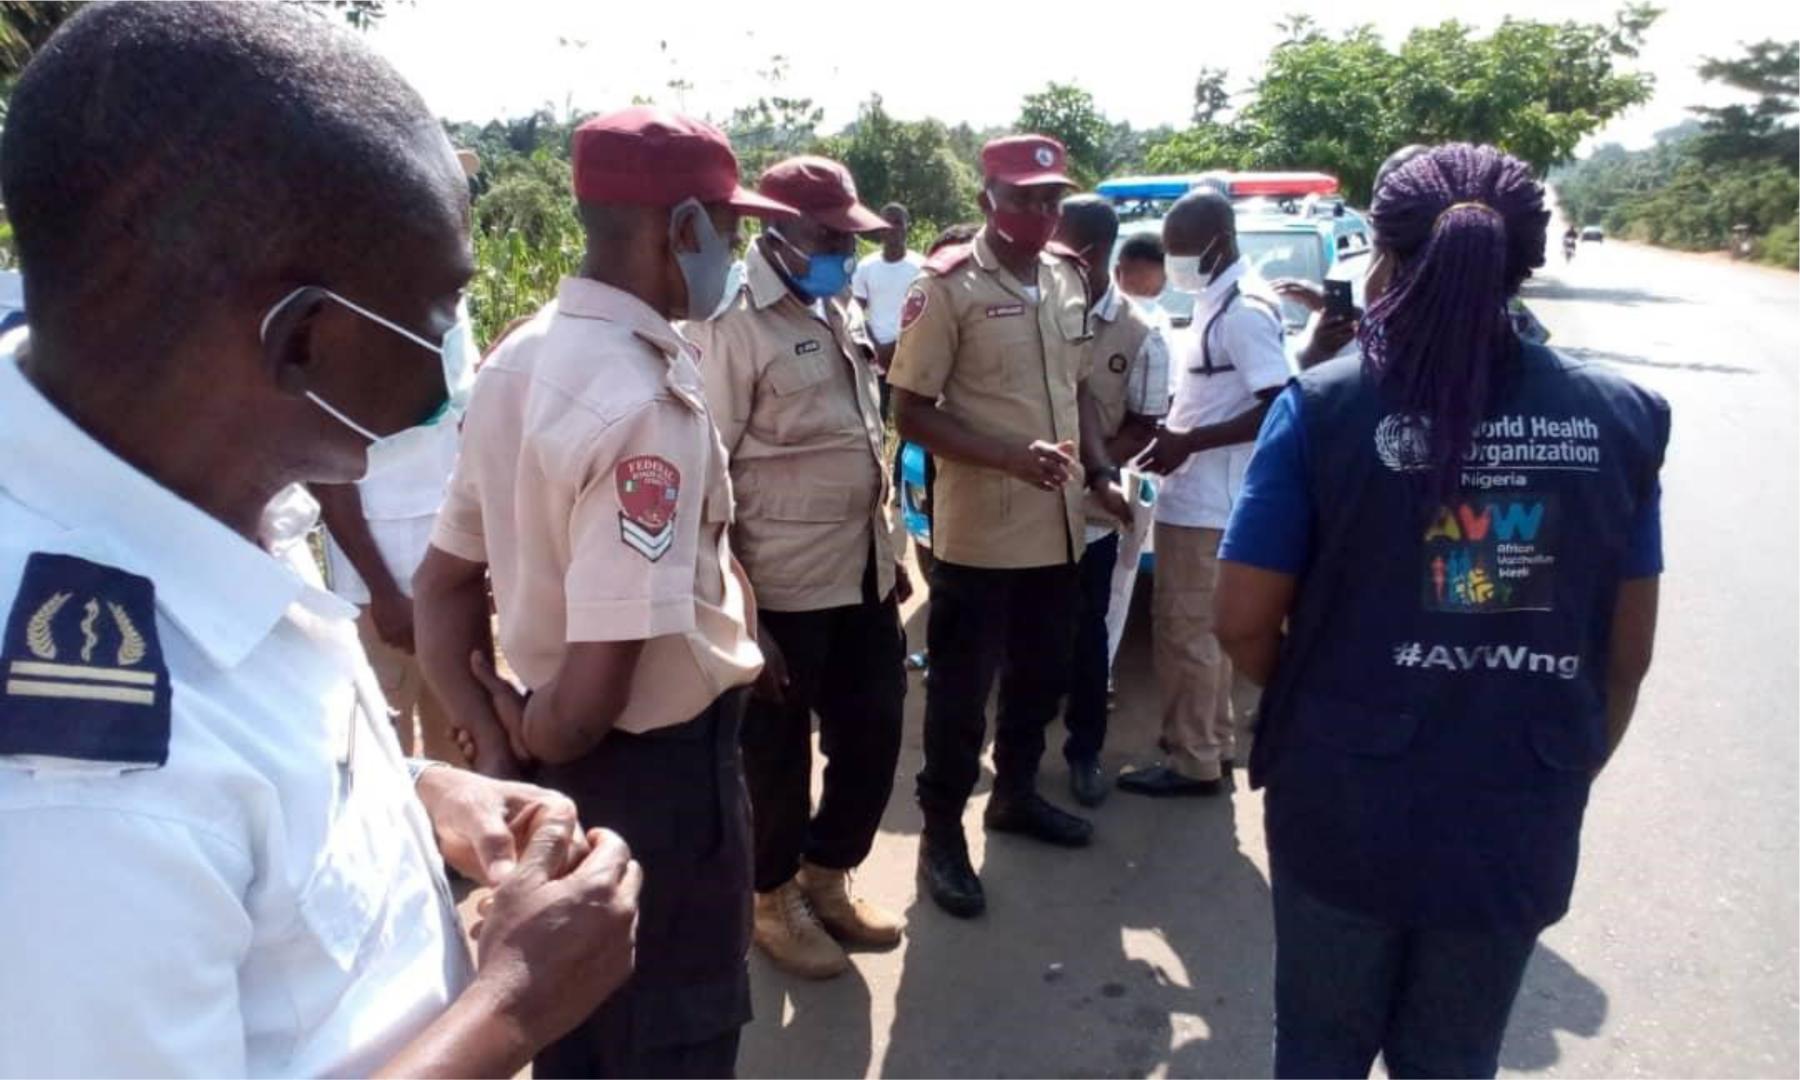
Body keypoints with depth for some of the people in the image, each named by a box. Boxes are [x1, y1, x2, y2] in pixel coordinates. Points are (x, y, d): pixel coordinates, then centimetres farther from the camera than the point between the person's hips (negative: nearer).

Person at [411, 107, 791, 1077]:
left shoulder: (517, 360, 1)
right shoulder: (647, 401, -26)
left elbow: (443, 586, 6)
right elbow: (596, 691, -30)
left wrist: (496, 748, 1)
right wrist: (532, 738, -9)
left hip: (567, 766, 8)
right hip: (663, 772, -8)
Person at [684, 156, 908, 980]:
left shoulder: (839, 313, 11)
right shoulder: (729, 326, -15)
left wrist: (890, 553, 17)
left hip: (862, 578, 8)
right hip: (782, 591, -8)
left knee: (873, 735, 17)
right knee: (777, 755, 10)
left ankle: (826, 878, 40)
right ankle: (775, 901, 34)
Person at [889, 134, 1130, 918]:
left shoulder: (1069, 279, 8)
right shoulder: (946, 287, -13)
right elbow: (910, 413, -15)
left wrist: (1099, 475, 9)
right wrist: (1011, 457, -25)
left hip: (1057, 522, 7)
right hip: (979, 530, -6)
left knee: (1042, 674, 20)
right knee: (961, 688, 6)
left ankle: (1016, 794, 41)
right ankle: (941, 833, 22)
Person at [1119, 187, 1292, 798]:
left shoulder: (1244, 310, -18)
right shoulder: (1219, 302, 12)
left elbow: (1281, 405, -23)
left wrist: (1189, 442, -21)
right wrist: (1174, 431, 8)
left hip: (1204, 499, -10)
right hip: (1197, 494, 10)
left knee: (1183, 630, -1)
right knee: (1203, 627, 18)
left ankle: (1193, 762, 11)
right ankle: (1213, 742, 31)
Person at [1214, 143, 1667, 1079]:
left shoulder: (1324, 408, -15)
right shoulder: (1619, 417, -5)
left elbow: (1243, 622, -12)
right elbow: (1627, 651, 2)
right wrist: (1565, 777, 18)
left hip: (1348, 810, -2)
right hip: (1518, 828, 3)